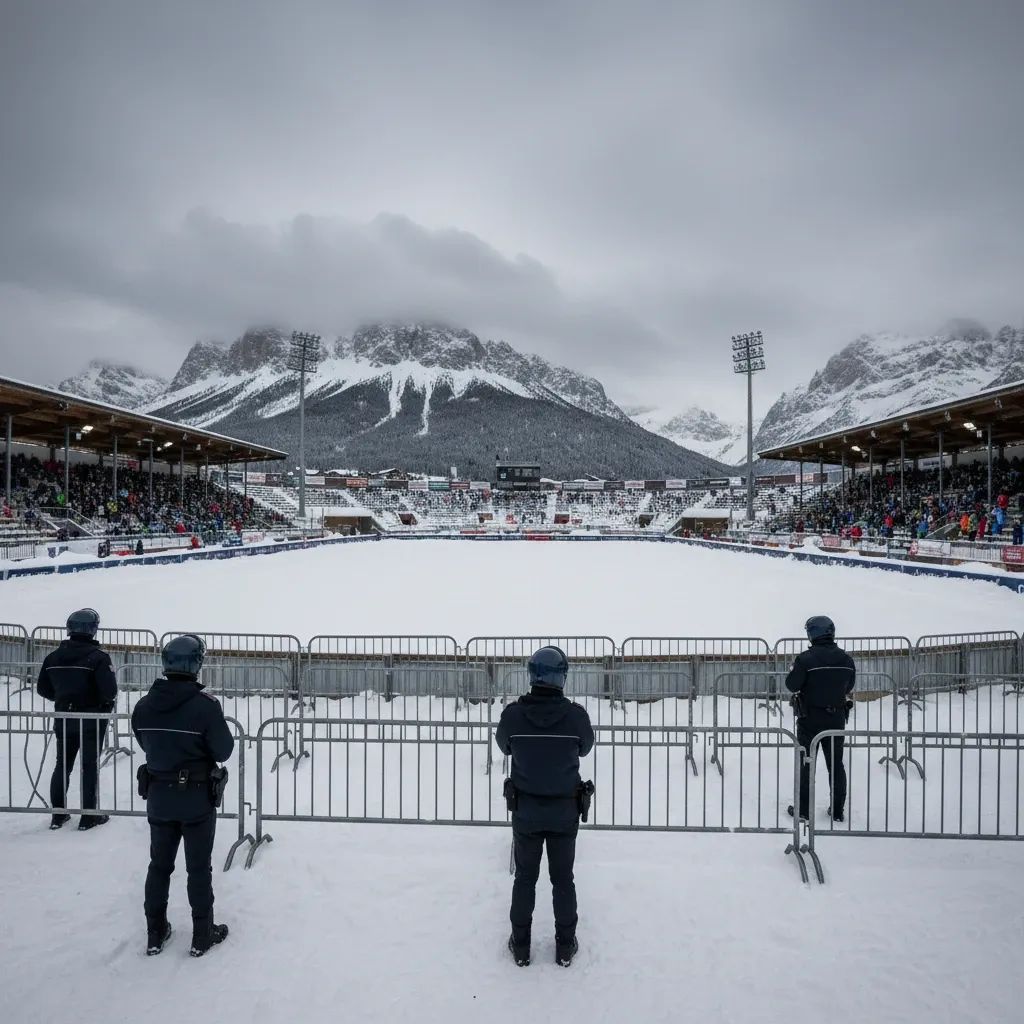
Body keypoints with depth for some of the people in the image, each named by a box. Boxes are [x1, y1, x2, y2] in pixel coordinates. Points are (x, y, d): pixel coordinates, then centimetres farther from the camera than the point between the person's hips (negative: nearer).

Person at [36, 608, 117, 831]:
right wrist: (107, 703, 0)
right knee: (90, 766, 6)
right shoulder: (98, 656, -18)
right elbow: (110, 691, -22)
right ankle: (88, 816, 12)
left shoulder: (54, 656, 0)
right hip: (92, 719, -5)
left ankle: (58, 814, 26)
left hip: (63, 718, 5)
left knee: (63, 764, 18)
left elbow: (42, 689, 7)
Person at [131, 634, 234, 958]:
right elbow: (223, 751, -16)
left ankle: (155, 934, 31)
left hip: (158, 797, 4)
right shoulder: (206, 705, -22)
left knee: (159, 865, 20)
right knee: (199, 868, 10)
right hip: (197, 799, -4)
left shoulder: (144, 706, -6)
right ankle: (202, 935, 21)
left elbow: (146, 744, 7)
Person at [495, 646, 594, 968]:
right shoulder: (576, 715, -20)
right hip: (565, 811, 0)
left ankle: (520, 946, 31)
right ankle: (565, 947, 31)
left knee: (525, 878, 18)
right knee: (563, 879, 18)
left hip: (525, 810, 0)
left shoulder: (513, 715, -19)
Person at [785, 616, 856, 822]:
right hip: (837, 718, 4)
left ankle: (803, 809, 14)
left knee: (805, 763, 8)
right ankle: (838, 810, 23)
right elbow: (849, 687, 8)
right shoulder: (846, 659, -3)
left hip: (810, 719, -4)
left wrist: (794, 669, 4)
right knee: (836, 763, 15)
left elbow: (792, 685, -13)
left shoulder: (806, 658, -19)